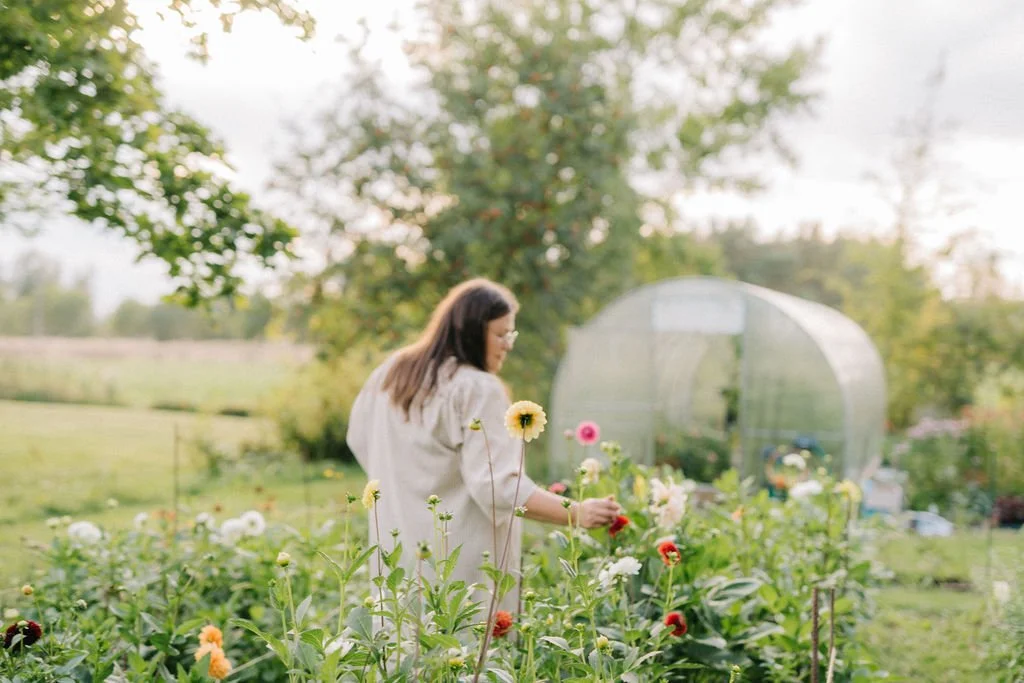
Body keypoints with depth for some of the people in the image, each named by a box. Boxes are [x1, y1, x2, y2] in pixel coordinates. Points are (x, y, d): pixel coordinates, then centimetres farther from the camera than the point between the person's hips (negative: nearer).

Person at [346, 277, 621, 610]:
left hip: (398, 553, 8)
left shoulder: (391, 373, 9)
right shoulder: (478, 390, -16)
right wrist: (576, 513, -25)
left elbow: (359, 439, 22)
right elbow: (499, 485, -23)